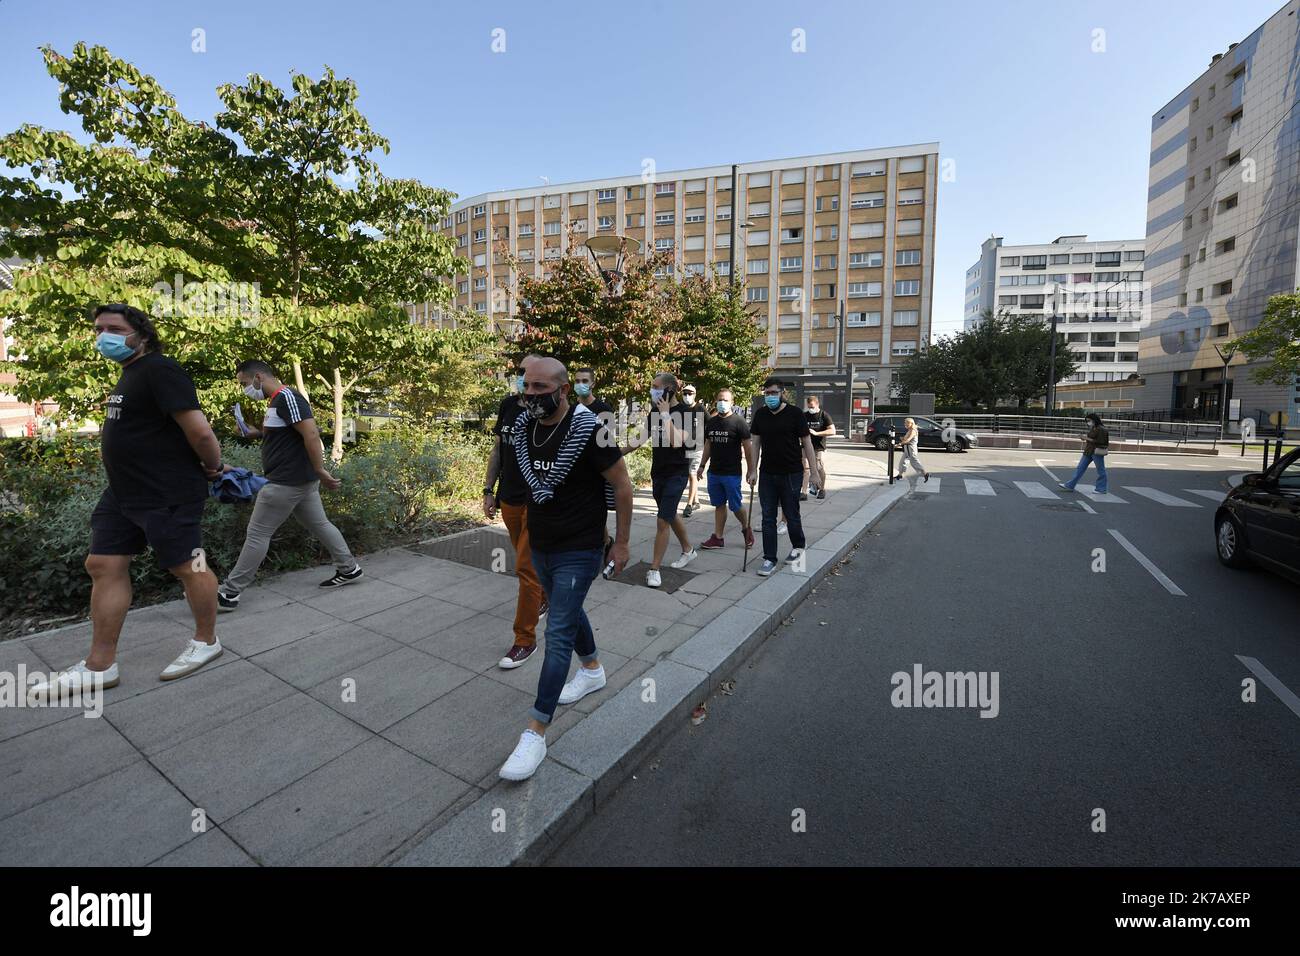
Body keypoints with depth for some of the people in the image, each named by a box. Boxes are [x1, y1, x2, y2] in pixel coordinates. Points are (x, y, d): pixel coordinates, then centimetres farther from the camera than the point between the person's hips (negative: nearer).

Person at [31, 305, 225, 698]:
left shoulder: (159, 370, -15)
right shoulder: (131, 374, 17)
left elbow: (199, 429, -25)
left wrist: (213, 468, -9)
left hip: (168, 496, -10)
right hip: (123, 493, 11)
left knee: (187, 568, 1)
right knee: (103, 566, 11)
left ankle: (206, 642, 20)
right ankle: (100, 666, 20)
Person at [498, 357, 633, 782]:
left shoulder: (588, 430, -20)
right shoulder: (524, 427, 0)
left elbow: (622, 485, -13)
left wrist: (621, 542, -10)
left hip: (577, 552, -7)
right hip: (540, 547, 8)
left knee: (558, 635, -6)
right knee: (569, 612, 25)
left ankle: (535, 733, 4)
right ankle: (592, 670, 50)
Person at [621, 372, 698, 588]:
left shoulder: (684, 411, -12)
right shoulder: (655, 412, 6)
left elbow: (676, 441, -26)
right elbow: (641, 438, 12)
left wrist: (666, 413, -22)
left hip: (676, 474, -7)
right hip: (658, 473, 7)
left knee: (662, 522, -8)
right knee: (671, 515, 19)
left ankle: (654, 569, 2)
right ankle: (688, 550, 40)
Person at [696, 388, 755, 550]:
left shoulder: (738, 422, -8)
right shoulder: (711, 422, 10)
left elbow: (748, 448, -8)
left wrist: (751, 471, -11)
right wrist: (702, 466, 15)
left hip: (732, 473, -5)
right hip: (713, 472, 5)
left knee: (736, 506, 1)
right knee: (719, 505, 10)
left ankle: (746, 529, 27)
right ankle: (717, 538, 16)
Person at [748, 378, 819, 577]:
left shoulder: (795, 413, -6)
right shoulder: (760, 415, 5)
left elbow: (806, 443, -4)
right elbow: (755, 443, 9)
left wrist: (814, 471, -8)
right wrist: (752, 470, 4)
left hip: (791, 473, -3)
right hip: (767, 474, 3)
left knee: (791, 515, 8)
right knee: (768, 518, 4)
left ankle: (798, 545, 35)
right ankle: (769, 559, 11)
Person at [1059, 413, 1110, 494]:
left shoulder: (1101, 429, -14)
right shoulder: (1092, 428, 11)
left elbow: (1101, 442, -19)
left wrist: (1087, 438, -17)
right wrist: (1084, 438, 4)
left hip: (1097, 452, -9)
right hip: (1088, 451, 9)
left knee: (1101, 470, 4)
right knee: (1080, 468, 7)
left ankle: (1102, 489, 13)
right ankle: (1070, 485, 8)